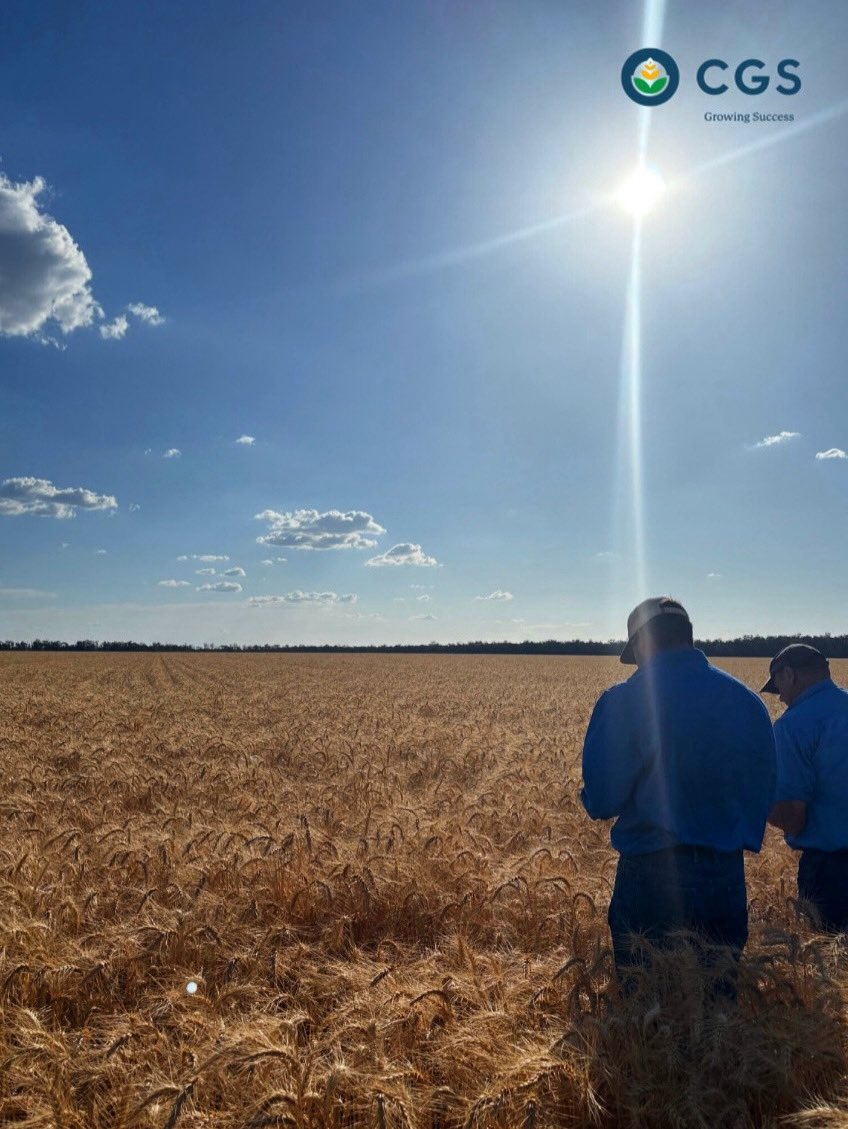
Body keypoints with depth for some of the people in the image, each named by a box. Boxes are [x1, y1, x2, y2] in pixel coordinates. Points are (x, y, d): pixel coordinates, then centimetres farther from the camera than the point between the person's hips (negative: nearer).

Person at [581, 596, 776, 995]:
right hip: (726, 879, 4)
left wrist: (596, 798, 11)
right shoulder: (748, 701, 1)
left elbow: (600, 801, -11)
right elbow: (764, 791, 9)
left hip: (650, 876, -4)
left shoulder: (623, 702, -14)